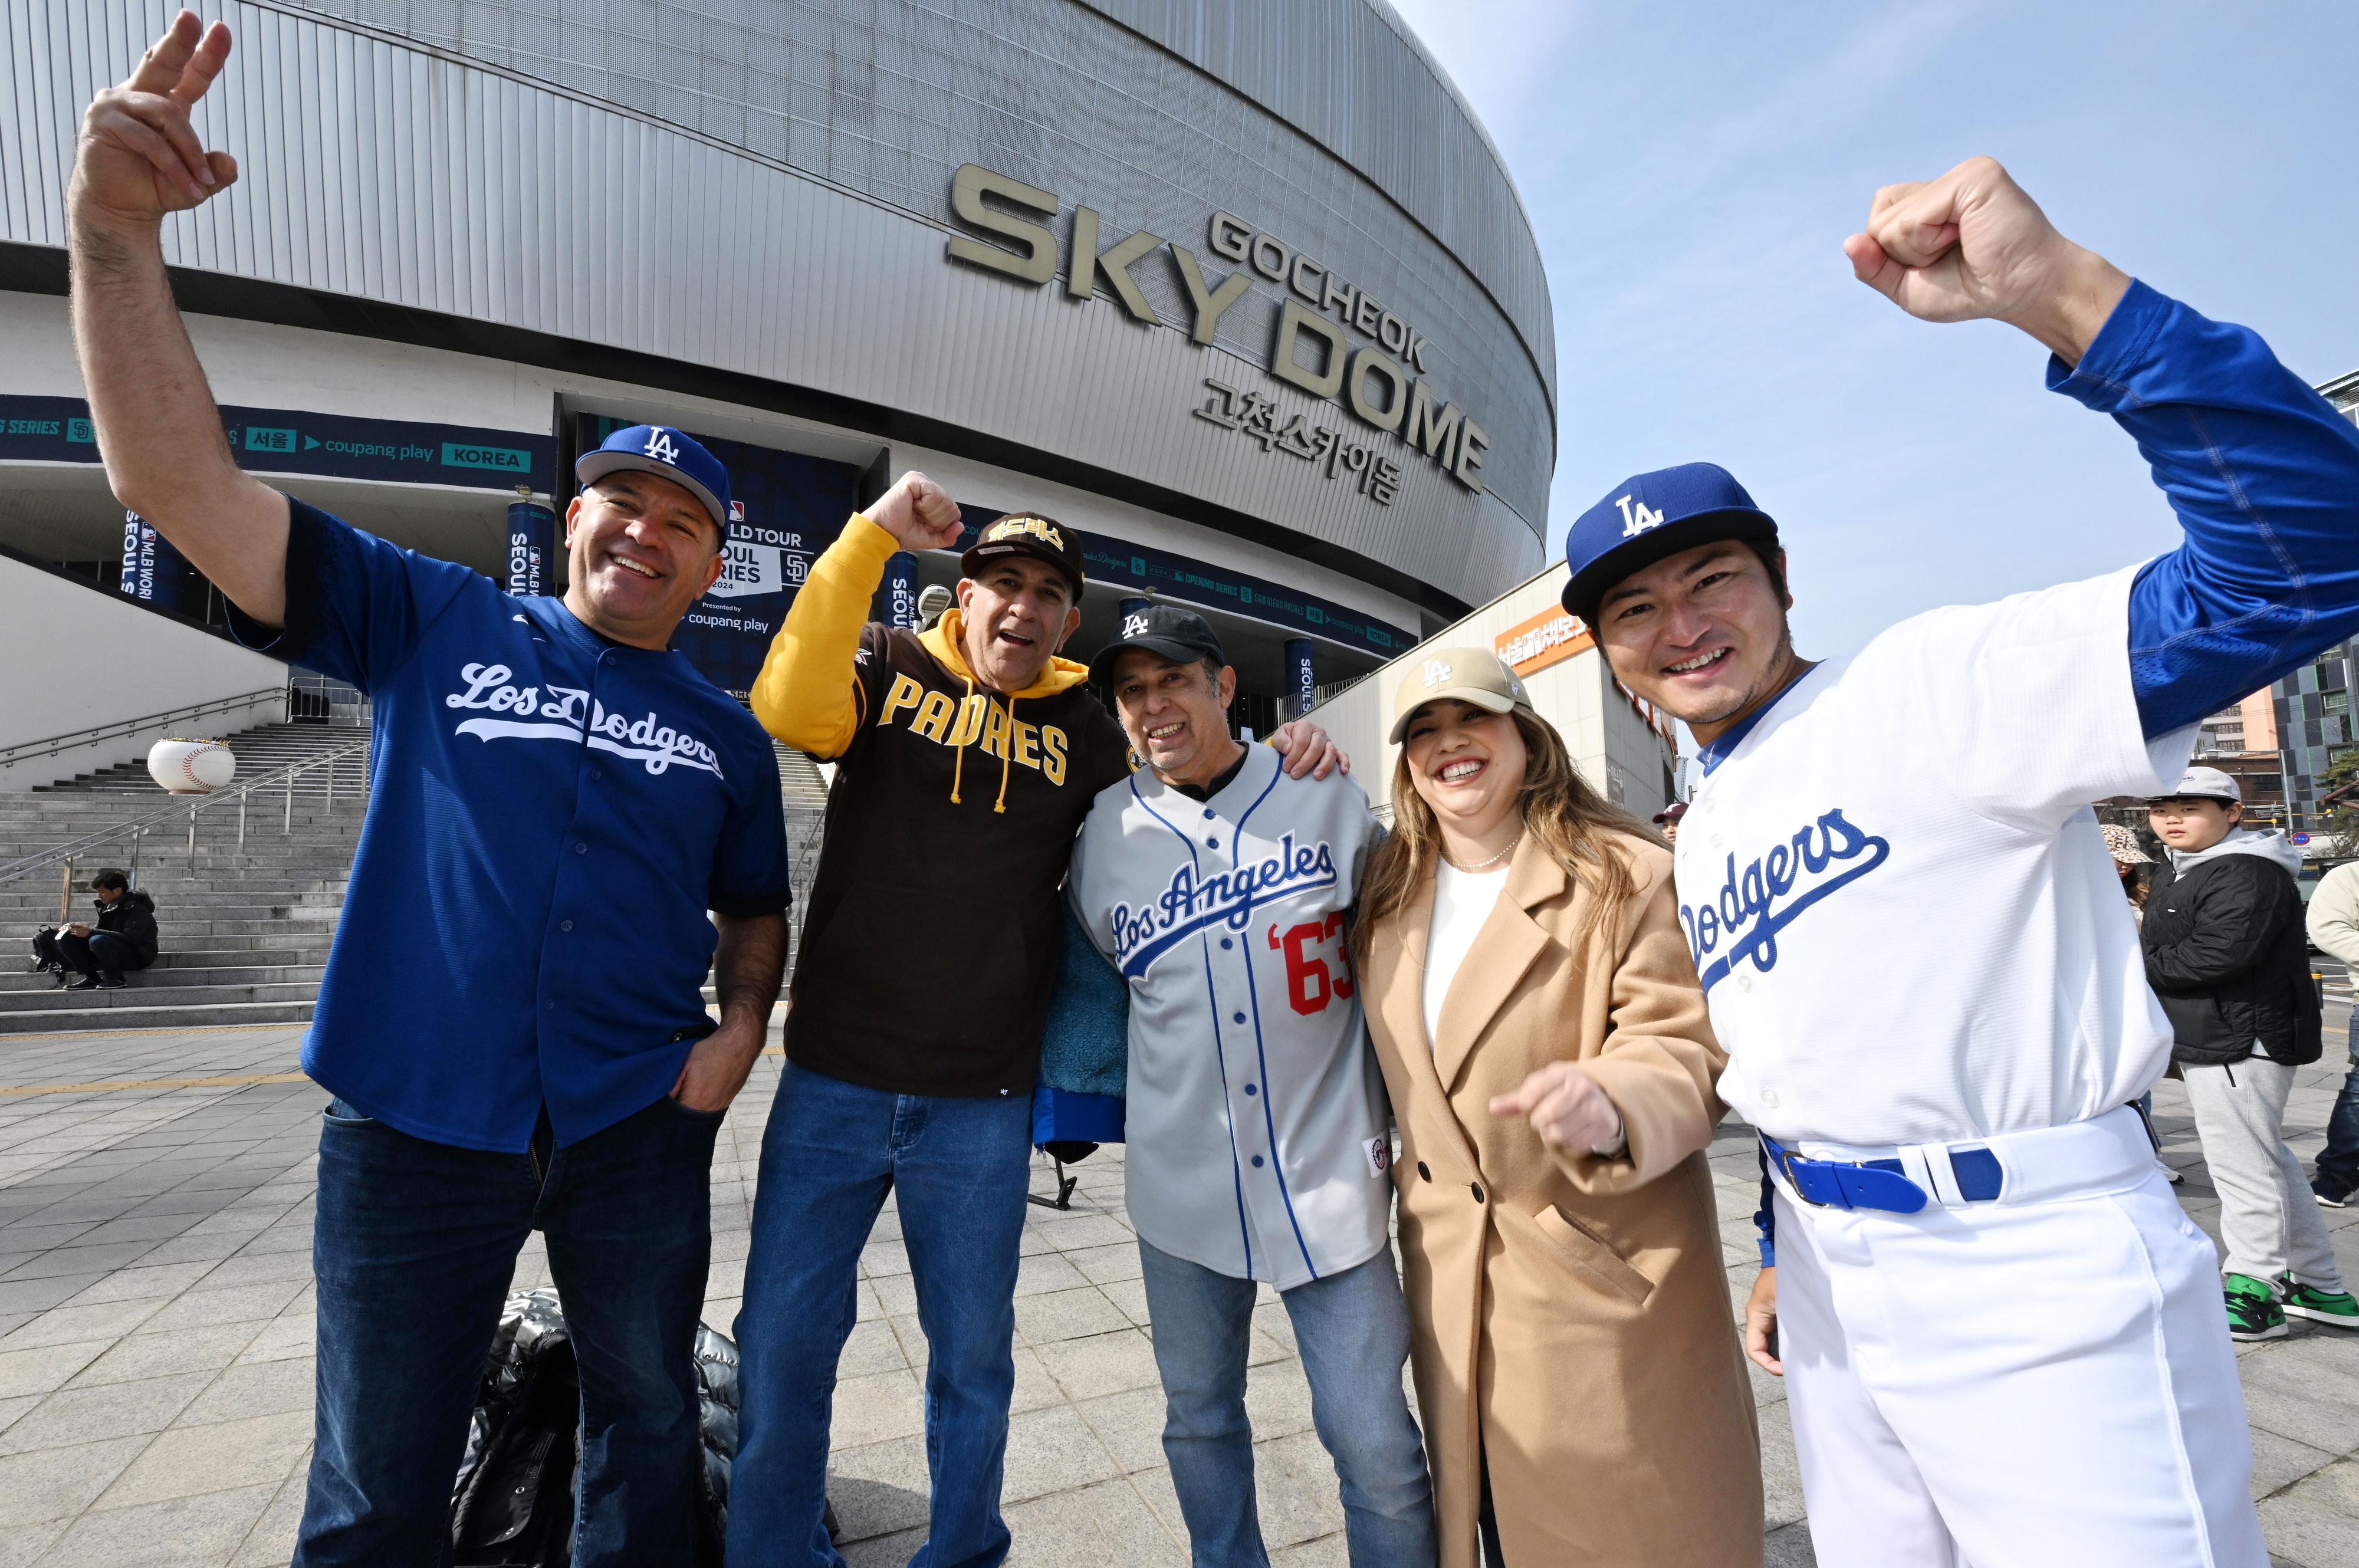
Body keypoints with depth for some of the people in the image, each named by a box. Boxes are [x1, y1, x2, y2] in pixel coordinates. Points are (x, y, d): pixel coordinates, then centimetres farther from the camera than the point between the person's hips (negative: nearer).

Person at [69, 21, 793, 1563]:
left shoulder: (729, 736, 5)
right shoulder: (433, 625, 0)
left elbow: (755, 914, 13)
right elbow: (187, 486, -9)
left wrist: (740, 1030, -5)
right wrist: (120, 228, -18)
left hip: (640, 1128, 2)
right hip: (416, 1123, -1)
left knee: (649, 1433, 18)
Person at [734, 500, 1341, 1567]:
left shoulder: (1082, 730, 7)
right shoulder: (889, 666, 2)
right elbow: (792, 710, -18)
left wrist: (1279, 764, -4)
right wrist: (874, 535, -21)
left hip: (981, 1107, 1)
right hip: (834, 1081, -1)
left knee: (974, 1356, 16)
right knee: (782, 1346, 10)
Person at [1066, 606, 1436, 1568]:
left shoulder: (1331, 804, -5)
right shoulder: (1106, 832, 0)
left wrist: (1400, 1123, 2)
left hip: (1331, 1179, -2)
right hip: (1182, 1188, 3)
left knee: (1377, 1451, 3)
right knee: (1199, 1419, 19)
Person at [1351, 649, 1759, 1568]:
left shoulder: (1627, 876, -11)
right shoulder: (1387, 898, 5)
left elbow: (1686, 1049, -16)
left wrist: (1612, 1106, -38)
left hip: (1608, 1273, -4)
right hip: (1452, 1277, 5)